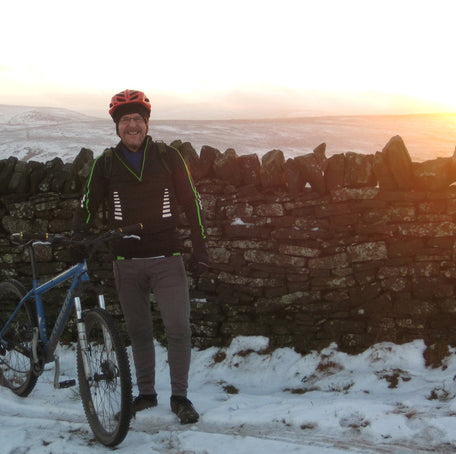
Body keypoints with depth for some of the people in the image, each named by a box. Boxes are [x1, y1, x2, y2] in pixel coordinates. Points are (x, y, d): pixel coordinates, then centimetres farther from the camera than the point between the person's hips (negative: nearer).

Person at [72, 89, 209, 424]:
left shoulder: (168, 157, 1)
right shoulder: (106, 163, 5)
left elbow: (191, 202, 4)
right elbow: (88, 204, 4)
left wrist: (200, 249, 0)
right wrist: (77, 237, -15)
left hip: (167, 259, -2)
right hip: (127, 263, 2)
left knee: (179, 329, -6)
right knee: (139, 332, 11)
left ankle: (180, 397, 9)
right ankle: (146, 393, 25)